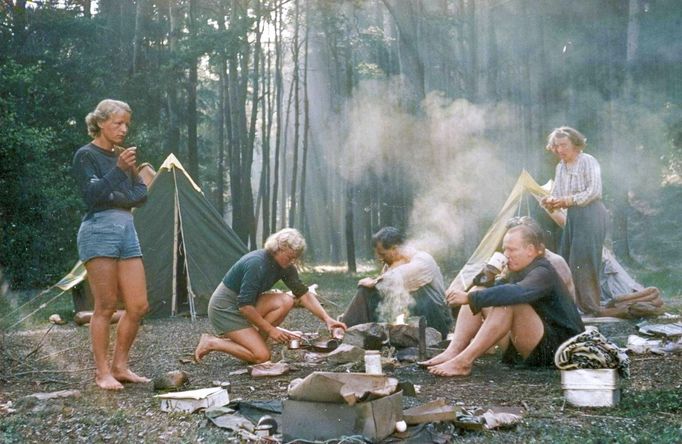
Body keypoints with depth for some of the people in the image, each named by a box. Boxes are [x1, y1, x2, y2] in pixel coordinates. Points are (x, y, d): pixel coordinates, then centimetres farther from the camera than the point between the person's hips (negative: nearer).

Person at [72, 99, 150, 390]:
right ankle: (102, 373, 5)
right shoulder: (86, 155, -2)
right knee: (106, 307, -5)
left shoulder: (122, 155, 18)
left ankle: (120, 366, 15)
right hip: (99, 231, -7)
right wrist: (118, 169, -22)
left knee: (138, 306, 3)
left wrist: (119, 200, -6)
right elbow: (92, 195, -14)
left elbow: (141, 194, 13)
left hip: (126, 230, 7)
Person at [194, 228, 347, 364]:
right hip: (224, 308, -8)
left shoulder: (285, 266, -3)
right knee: (261, 356, -18)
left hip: (245, 303, 8)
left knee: (286, 301, -13)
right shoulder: (257, 264, -28)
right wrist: (270, 329, -21)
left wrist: (327, 318, -11)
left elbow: (304, 294, 0)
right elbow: (244, 306, -28)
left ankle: (253, 340, -3)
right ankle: (212, 342, -4)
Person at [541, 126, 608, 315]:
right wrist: (551, 201, -10)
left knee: (584, 261, -12)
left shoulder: (588, 161, -7)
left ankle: (591, 307, -6)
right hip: (572, 215, 8)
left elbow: (594, 192, -15)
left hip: (590, 214, -8)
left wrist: (568, 200, -19)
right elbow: (556, 193, 13)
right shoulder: (560, 167, 15)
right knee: (566, 260, 5)